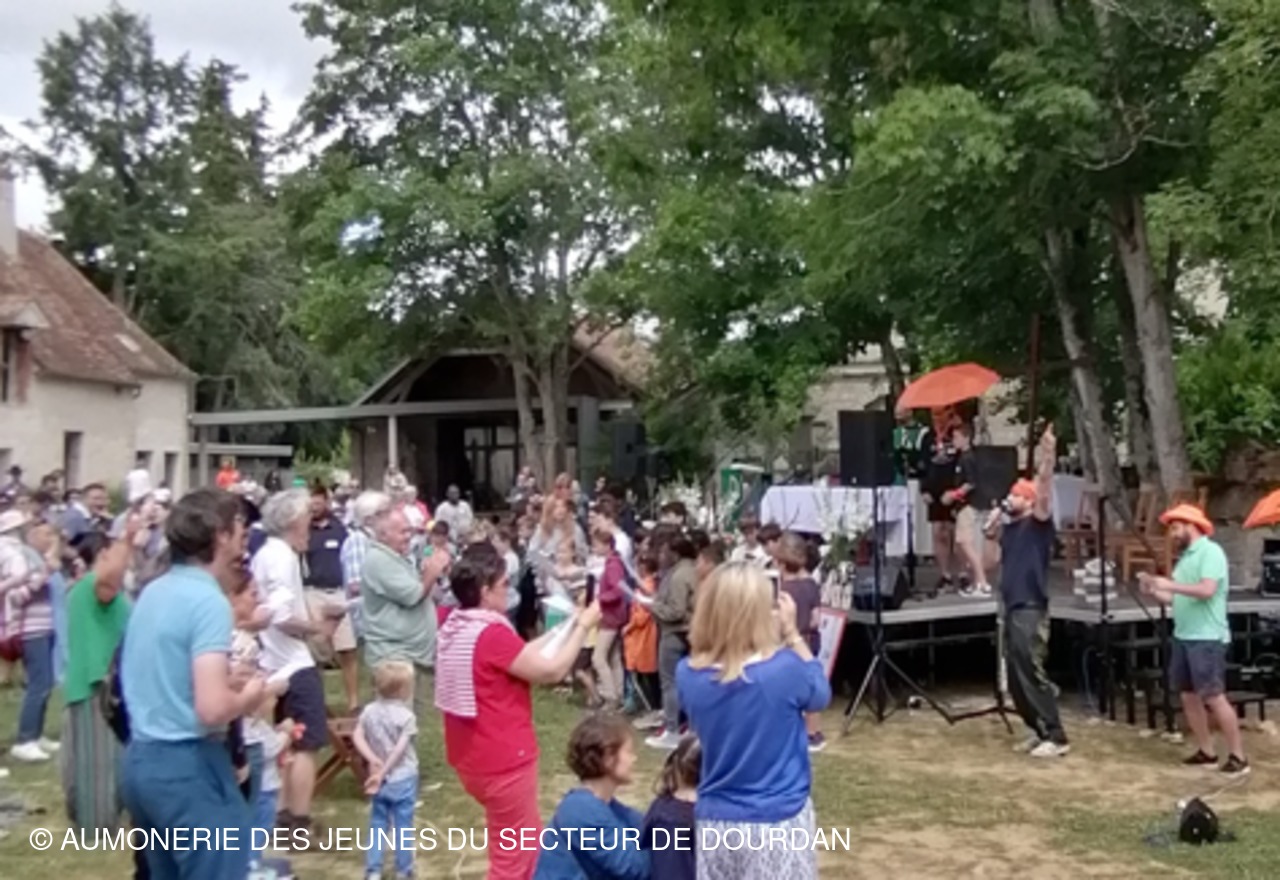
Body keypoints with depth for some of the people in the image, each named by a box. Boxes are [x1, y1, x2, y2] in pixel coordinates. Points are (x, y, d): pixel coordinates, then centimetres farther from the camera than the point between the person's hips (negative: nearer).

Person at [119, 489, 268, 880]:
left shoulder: (153, 592, 9)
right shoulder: (209, 600, -18)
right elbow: (212, 709, -27)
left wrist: (229, 681, 15)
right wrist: (249, 696, -7)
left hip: (139, 759, 9)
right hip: (188, 764, -9)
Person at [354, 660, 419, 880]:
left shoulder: (369, 711, -1)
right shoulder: (406, 716, -15)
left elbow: (358, 737, -9)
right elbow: (399, 749, -20)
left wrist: (372, 760, -12)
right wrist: (382, 773, -17)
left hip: (381, 780, 4)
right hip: (403, 779, -4)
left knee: (377, 824, 14)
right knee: (402, 825, 7)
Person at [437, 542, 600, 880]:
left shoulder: (455, 626, 5)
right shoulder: (491, 634, -24)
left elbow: (523, 656, 12)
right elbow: (551, 671, -19)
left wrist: (568, 625, 10)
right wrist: (584, 625, -8)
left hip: (475, 756, 10)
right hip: (502, 762, -10)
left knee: (528, 840, 26)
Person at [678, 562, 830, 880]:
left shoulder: (689, 675, -9)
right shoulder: (784, 668, -19)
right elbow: (820, 695, 2)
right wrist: (792, 634, 4)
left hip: (717, 821, 4)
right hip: (777, 821, -4)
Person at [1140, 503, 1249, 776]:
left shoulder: (1210, 551, -10)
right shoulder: (1186, 556, 17)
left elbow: (1207, 590, -23)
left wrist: (1170, 584, -20)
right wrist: (1154, 591, 4)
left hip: (1207, 638, -9)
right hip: (1183, 636, 9)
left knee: (1214, 697, -9)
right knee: (1189, 696, 10)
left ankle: (1238, 756, -1)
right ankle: (1207, 752, 18)